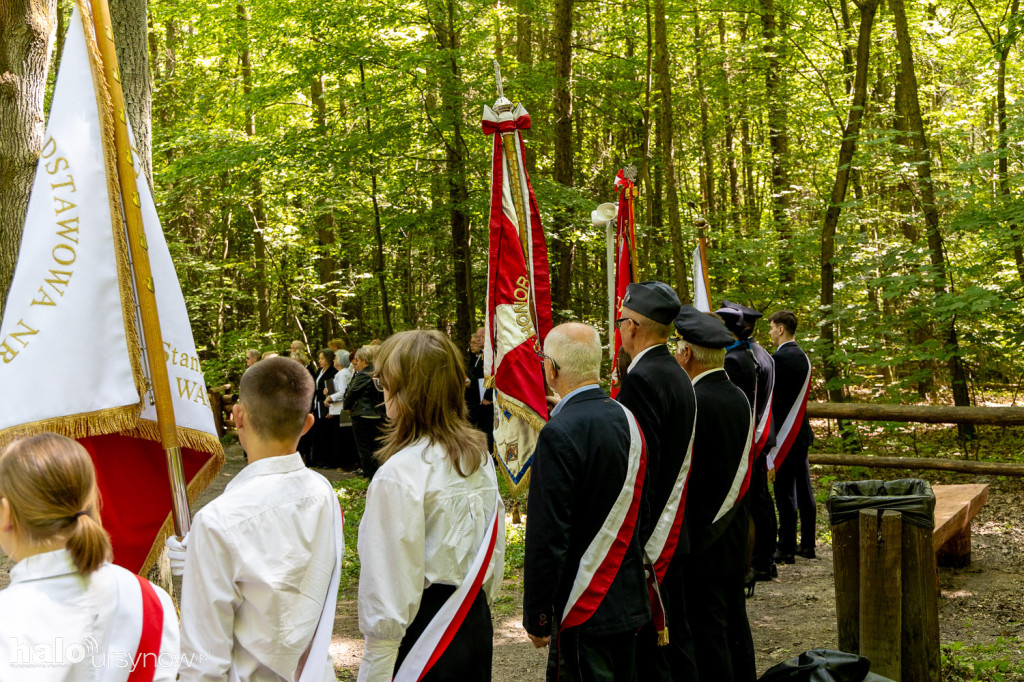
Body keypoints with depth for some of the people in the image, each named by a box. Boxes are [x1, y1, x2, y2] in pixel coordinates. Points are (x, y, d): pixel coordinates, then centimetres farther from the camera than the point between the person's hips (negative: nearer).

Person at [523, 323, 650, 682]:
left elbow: (548, 535, -20)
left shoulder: (559, 433, -20)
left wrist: (537, 617, -12)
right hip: (630, 600, 8)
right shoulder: (626, 418, 4)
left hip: (584, 609, -8)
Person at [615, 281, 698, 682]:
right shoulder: (678, 376, 11)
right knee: (675, 631, 16)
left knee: (646, 645, -3)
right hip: (673, 532, 10)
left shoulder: (641, 379, -18)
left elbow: (640, 464, -22)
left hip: (644, 539, -10)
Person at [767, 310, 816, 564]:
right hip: (801, 431, 9)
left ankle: (786, 548, -1)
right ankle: (807, 544, 17)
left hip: (784, 434, -9)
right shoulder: (803, 357, 12)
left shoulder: (779, 358, -15)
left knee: (785, 491, -5)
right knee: (804, 489, 11)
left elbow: (768, 394, -15)